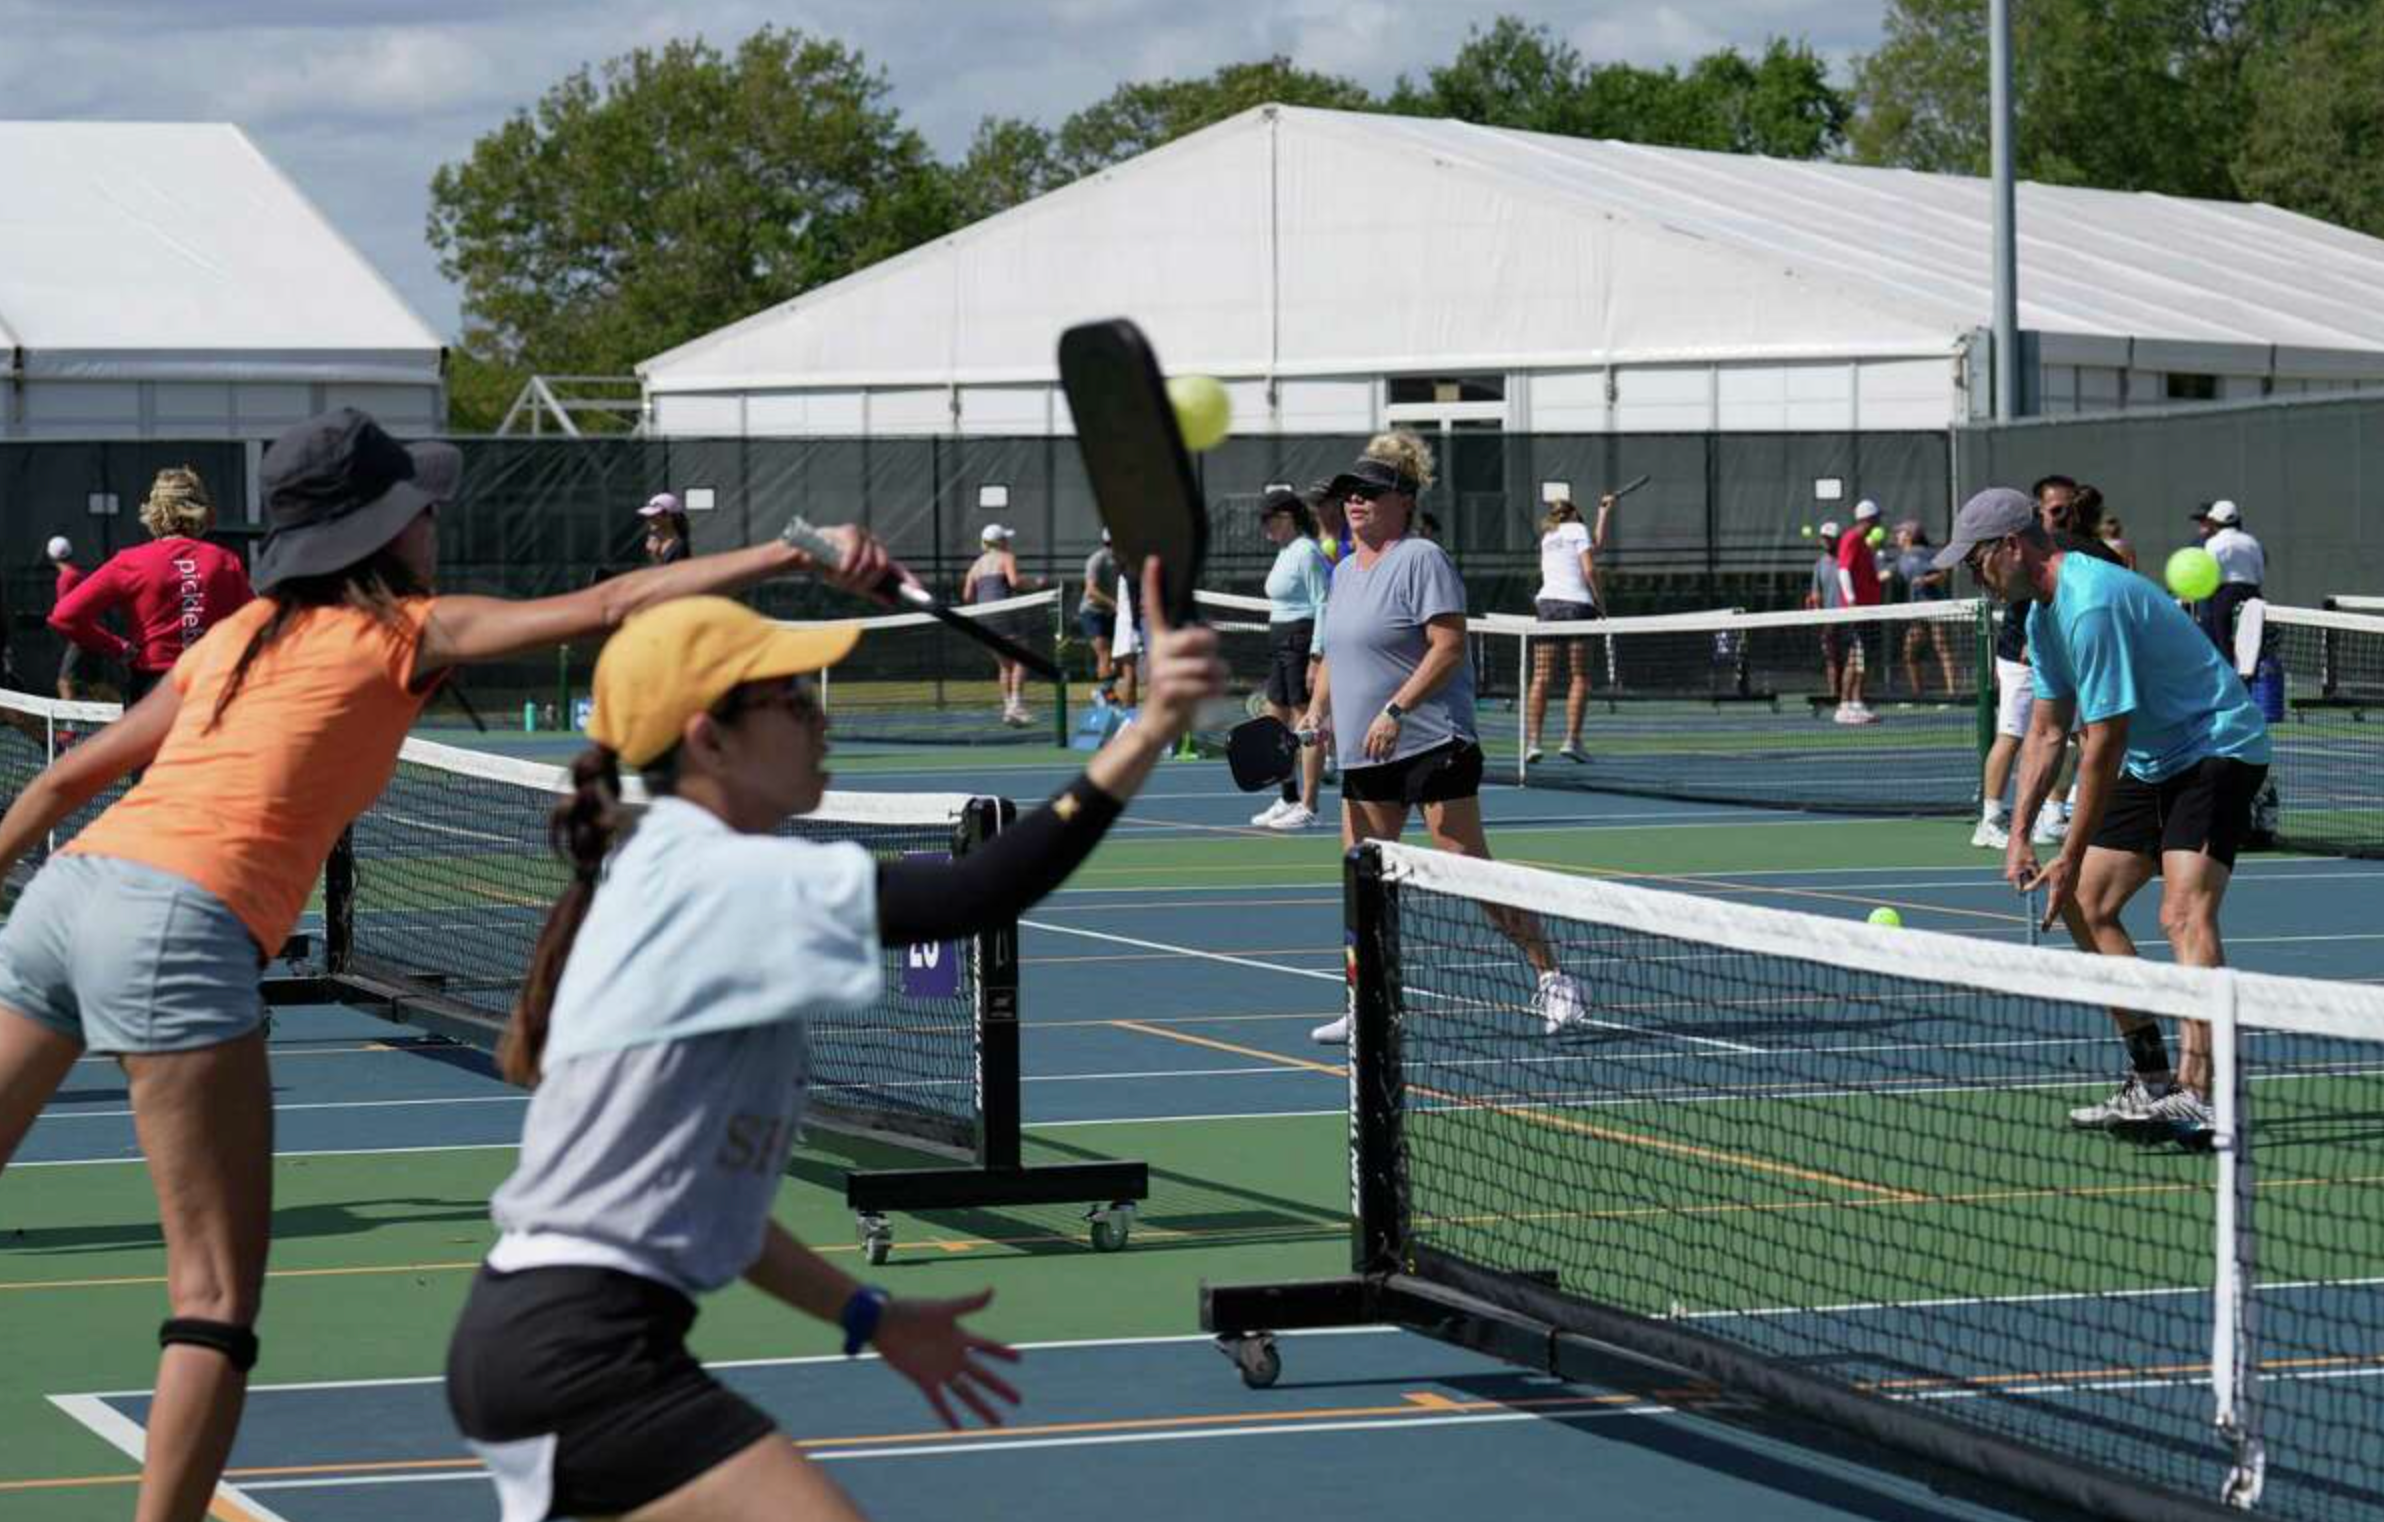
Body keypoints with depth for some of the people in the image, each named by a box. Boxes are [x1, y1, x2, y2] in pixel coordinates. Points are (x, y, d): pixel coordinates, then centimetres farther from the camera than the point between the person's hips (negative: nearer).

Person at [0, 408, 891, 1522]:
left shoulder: (236, 635, 23)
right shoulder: (403, 634, 6)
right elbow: (608, 607, -1)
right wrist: (800, 552, -2)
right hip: (175, 922, -7)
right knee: (216, 1300, -4)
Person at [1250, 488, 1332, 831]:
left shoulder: (1306, 553, -14)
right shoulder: (1285, 553, 16)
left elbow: (1322, 606, -18)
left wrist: (1316, 657, -22)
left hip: (1302, 639, -10)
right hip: (1282, 644, 10)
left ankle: (1308, 807, -3)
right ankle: (1290, 799, 21)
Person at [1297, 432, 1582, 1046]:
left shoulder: (1421, 559, -10)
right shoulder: (1345, 572, 16)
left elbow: (1449, 646, -18)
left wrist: (1395, 709, -23)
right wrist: (1318, 708, 9)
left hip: (1433, 746, -8)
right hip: (1364, 755, 8)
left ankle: (1551, 978, 1)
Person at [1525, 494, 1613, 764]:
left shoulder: (1548, 537, 24)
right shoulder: (1578, 529, 7)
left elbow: (1597, 547, 31)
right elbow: (1589, 570, -4)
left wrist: (1604, 514, 34)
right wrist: (1599, 602, 3)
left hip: (1547, 602, 5)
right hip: (1577, 602, -5)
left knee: (1541, 678, 0)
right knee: (1580, 678, 1)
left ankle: (1532, 742, -10)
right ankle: (1572, 740, -9)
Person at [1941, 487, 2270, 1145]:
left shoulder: (2092, 605, -25)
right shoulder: (2043, 614, 8)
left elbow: (2104, 744, -24)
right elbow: (2047, 732, 14)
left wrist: (2071, 860, -18)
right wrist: (2019, 834, 2)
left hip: (2218, 748, -11)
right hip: (2152, 763, 11)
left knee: (2184, 913, -25)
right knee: (2087, 906, 10)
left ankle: (2197, 1097, -35)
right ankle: (2152, 1080, 15)